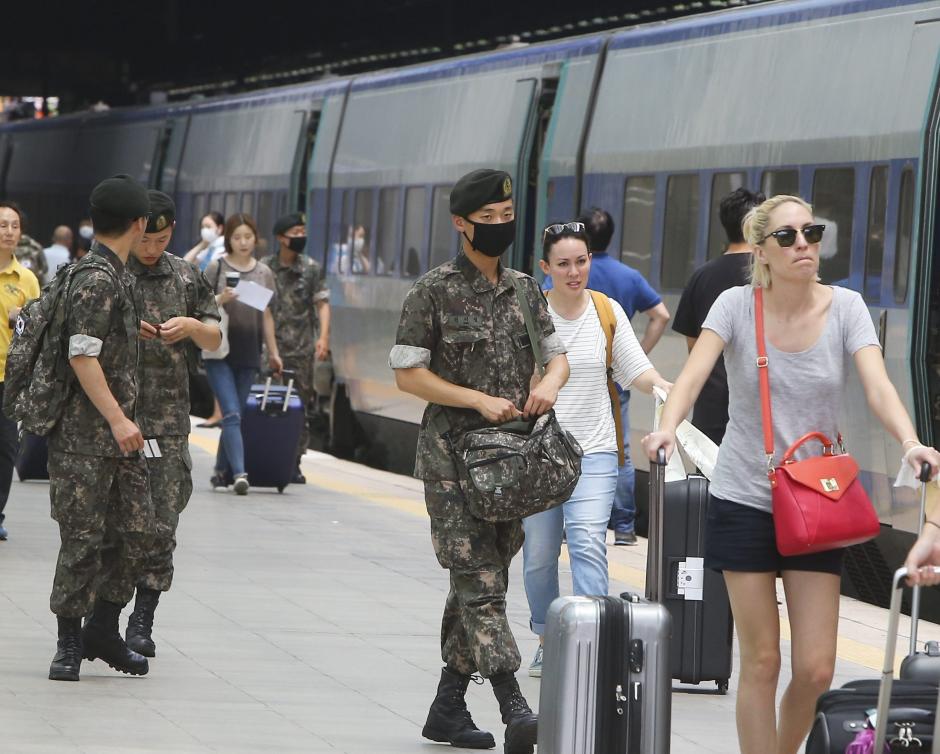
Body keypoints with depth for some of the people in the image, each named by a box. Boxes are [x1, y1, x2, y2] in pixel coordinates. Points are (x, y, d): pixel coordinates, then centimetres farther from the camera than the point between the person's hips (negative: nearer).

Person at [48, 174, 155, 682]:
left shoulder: (113, 276, 15)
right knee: (84, 539, -4)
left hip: (119, 433, 9)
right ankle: (69, 641, 4)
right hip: (85, 436, -9)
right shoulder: (97, 280, -15)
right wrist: (117, 419, -21)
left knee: (137, 529, 6)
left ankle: (103, 630, 16)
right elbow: (83, 355, -20)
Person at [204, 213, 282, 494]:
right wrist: (221, 299, -19)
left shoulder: (264, 272, 11)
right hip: (220, 352, -4)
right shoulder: (217, 268, 0)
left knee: (235, 415, 7)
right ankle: (238, 473, -20)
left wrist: (273, 352, 17)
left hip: (249, 354, 4)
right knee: (231, 413, -13)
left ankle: (222, 472, 18)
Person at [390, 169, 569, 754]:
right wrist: (478, 400, -15)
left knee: (485, 578, 9)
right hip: (452, 451, -6)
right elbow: (408, 373, -6)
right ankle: (514, 707, -24)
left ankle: (448, 707, 18)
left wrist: (550, 382, -5)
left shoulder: (525, 290, 12)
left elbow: (559, 353, 19)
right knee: (478, 580, -14)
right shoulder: (435, 291, -5)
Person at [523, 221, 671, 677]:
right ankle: (547, 642, 24)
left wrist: (661, 385, -16)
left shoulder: (608, 311, 5)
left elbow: (634, 369, 5)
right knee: (539, 553, 6)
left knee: (588, 542, -17)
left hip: (594, 451, 0)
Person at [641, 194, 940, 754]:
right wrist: (667, 427, -40)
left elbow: (879, 387, -17)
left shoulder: (845, 308, -4)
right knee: (762, 664, 0)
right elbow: (694, 375, -19)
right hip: (746, 499, -1)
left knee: (816, 670, -3)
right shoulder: (737, 305, -6)